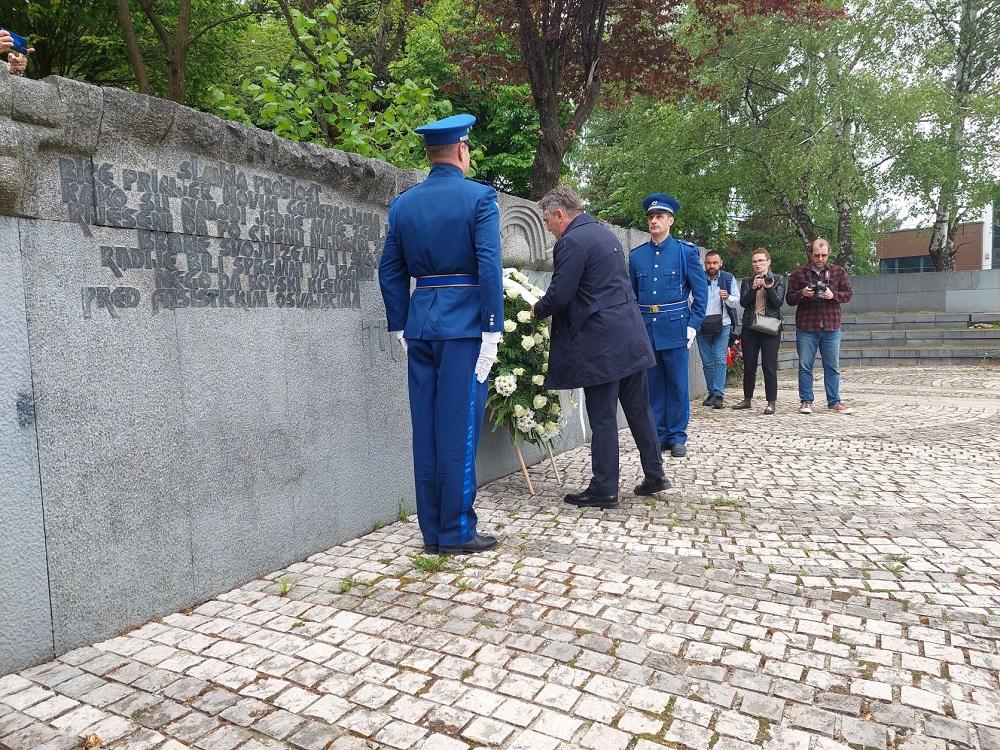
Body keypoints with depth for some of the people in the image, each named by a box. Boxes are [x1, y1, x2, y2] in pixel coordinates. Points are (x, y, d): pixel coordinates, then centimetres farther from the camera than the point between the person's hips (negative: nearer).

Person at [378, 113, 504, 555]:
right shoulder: (480, 197, -4)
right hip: (464, 323, -5)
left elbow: (390, 272, 11)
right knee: (459, 429, 0)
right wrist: (492, 329, -10)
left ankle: (432, 531, 17)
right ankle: (457, 532, 7)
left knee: (426, 430, 8)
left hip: (420, 324, 5)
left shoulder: (402, 204, 11)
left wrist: (400, 328, 16)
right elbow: (489, 266, -13)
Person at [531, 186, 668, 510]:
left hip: (602, 343, -9)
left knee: (602, 418, -1)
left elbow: (559, 295, -15)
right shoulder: (606, 233, 18)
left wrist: (535, 309, 6)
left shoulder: (572, 242, -12)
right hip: (632, 336, 9)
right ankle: (654, 475, 24)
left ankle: (604, 490, 8)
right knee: (639, 409, 15)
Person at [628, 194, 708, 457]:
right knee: (652, 384, 8)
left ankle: (677, 437, 15)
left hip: (675, 329, -3)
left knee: (677, 385, 4)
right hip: (645, 330, 3)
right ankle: (657, 435, 19)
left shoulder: (686, 252, 1)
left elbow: (701, 292, 1)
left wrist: (693, 325, -7)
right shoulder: (637, 255, 8)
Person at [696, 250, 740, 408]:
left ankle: (719, 395, -9)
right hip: (702, 326, 1)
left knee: (720, 360, -8)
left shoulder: (728, 278, 3)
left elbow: (737, 301, 3)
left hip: (722, 325, -1)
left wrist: (727, 297, -19)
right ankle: (711, 393, 16)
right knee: (707, 362, 6)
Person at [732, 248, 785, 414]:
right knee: (749, 366, 7)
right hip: (750, 327, 3)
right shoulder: (747, 282, 13)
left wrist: (770, 288, -18)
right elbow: (743, 302, 0)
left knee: (769, 366, -6)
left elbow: (778, 302, -4)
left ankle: (771, 402, -1)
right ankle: (747, 399, 18)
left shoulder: (778, 280, 7)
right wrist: (753, 288, -14)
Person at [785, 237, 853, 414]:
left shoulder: (839, 271, 7)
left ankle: (833, 401, 15)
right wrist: (802, 294, -15)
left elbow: (848, 294, 8)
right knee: (805, 366, 3)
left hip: (831, 328, 1)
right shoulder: (798, 274, 4)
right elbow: (789, 299, 5)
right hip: (806, 328, -1)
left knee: (832, 367, 7)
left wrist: (833, 295, -12)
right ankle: (806, 401, 11)